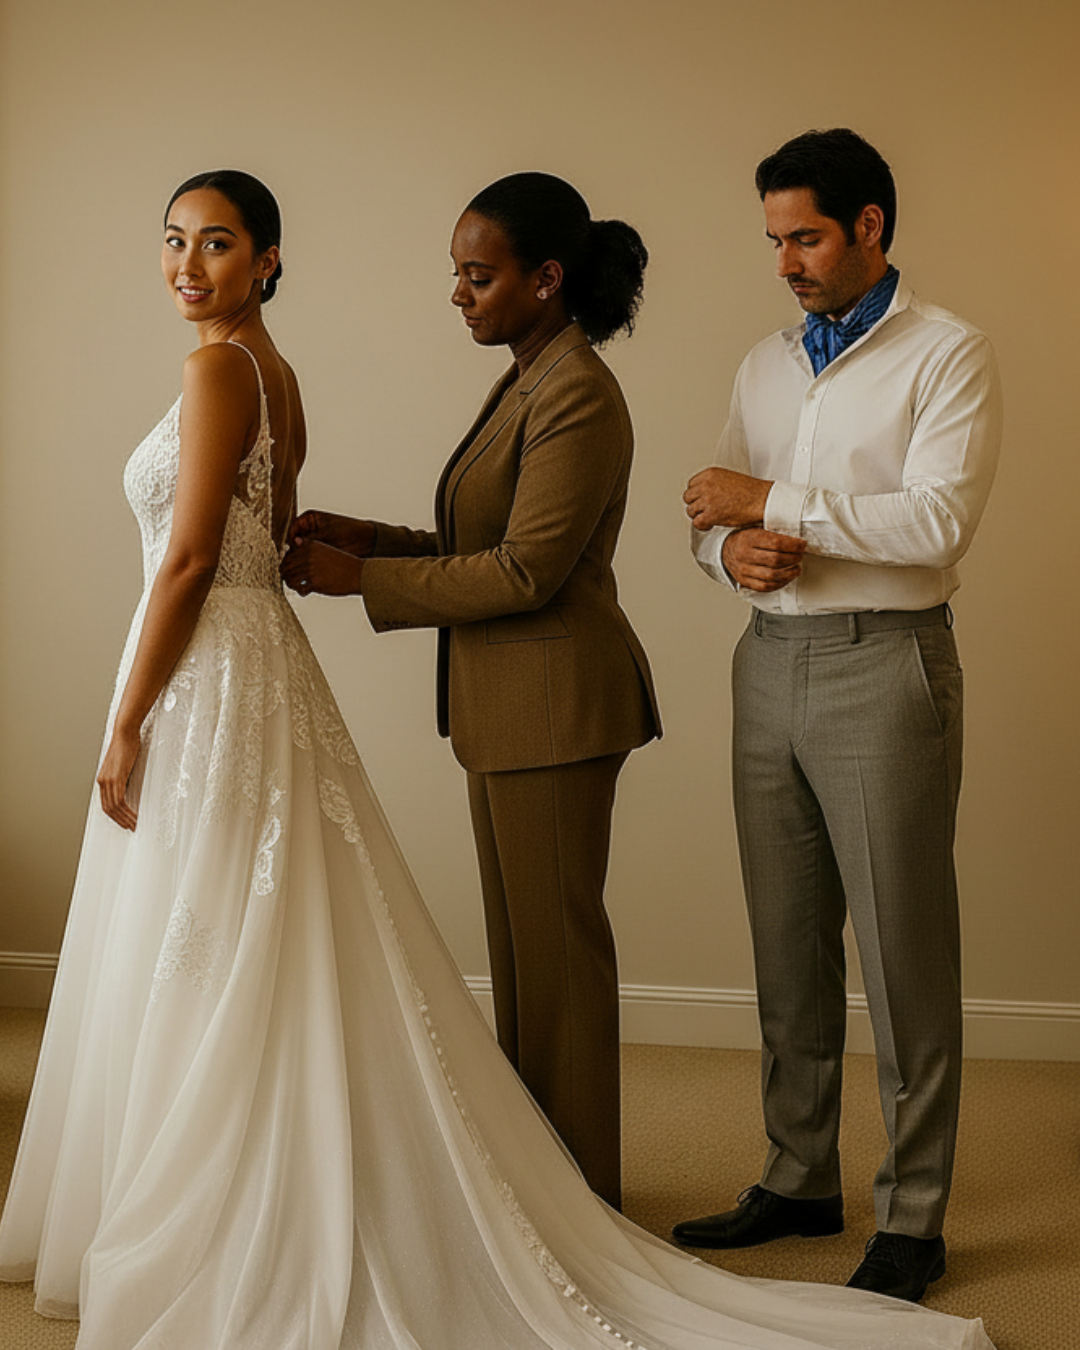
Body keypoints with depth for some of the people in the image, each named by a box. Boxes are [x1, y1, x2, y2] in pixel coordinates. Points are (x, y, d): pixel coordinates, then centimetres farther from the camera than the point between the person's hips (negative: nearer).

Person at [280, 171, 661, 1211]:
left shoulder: (577, 397, -18)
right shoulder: (526, 384, 14)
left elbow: (524, 572, -21)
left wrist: (361, 578, -15)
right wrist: (370, 539, 5)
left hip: (555, 704, -10)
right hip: (508, 705, 10)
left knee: (555, 942, 0)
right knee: (523, 939, 16)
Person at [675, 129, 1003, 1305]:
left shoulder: (946, 355, -4)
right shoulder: (765, 366, 15)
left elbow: (938, 520, -17)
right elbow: (715, 513, 16)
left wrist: (771, 502, -14)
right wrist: (731, 548, -8)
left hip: (882, 669, -6)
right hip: (770, 667, 6)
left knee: (901, 953, 0)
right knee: (786, 944, 12)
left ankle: (912, 1218, 11)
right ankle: (799, 1179, 26)